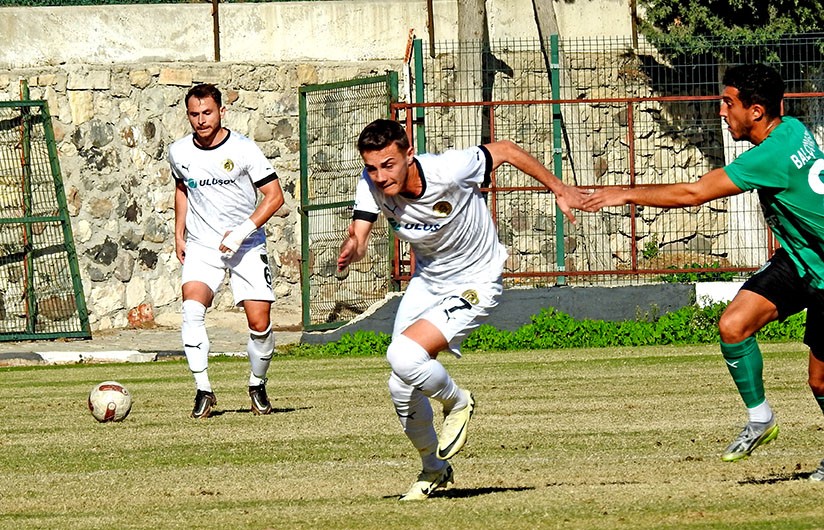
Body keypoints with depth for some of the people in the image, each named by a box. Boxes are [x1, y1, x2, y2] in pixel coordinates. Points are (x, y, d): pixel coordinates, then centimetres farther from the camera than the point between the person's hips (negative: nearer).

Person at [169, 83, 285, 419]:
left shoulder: (243, 149, -11)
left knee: (259, 323, -8)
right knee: (192, 307, -24)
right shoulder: (179, 153, 0)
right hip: (201, 247, 2)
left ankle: (257, 385, 20)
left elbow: (274, 196, -9)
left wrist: (242, 232, -18)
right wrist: (179, 234, 15)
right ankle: (203, 390, -19)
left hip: (247, 247, -2)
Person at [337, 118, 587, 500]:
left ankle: (457, 402, 5)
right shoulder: (372, 185, -18)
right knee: (401, 389, 8)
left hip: (475, 283, -6)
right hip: (427, 280, 6)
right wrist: (350, 250, -53)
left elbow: (504, 151, -15)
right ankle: (434, 469, 34)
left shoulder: (448, 171, -32)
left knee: (404, 357, -26)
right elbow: (358, 237, -26)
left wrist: (559, 190, -3)